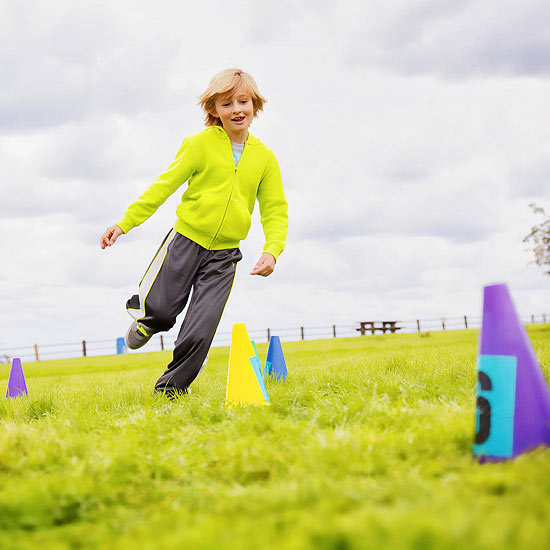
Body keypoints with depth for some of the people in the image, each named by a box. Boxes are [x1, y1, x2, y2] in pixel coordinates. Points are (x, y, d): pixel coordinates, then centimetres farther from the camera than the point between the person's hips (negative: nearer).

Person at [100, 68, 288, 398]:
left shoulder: (265, 158, 5)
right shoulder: (201, 144, -3)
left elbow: (275, 210, 7)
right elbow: (165, 185, -3)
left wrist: (272, 250, -10)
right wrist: (125, 223, -8)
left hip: (224, 254, 2)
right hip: (186, 240, -2)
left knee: (200, 334, -5)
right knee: (159, 311, -5)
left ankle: (170, 390, 16)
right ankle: (145, 321, 34)